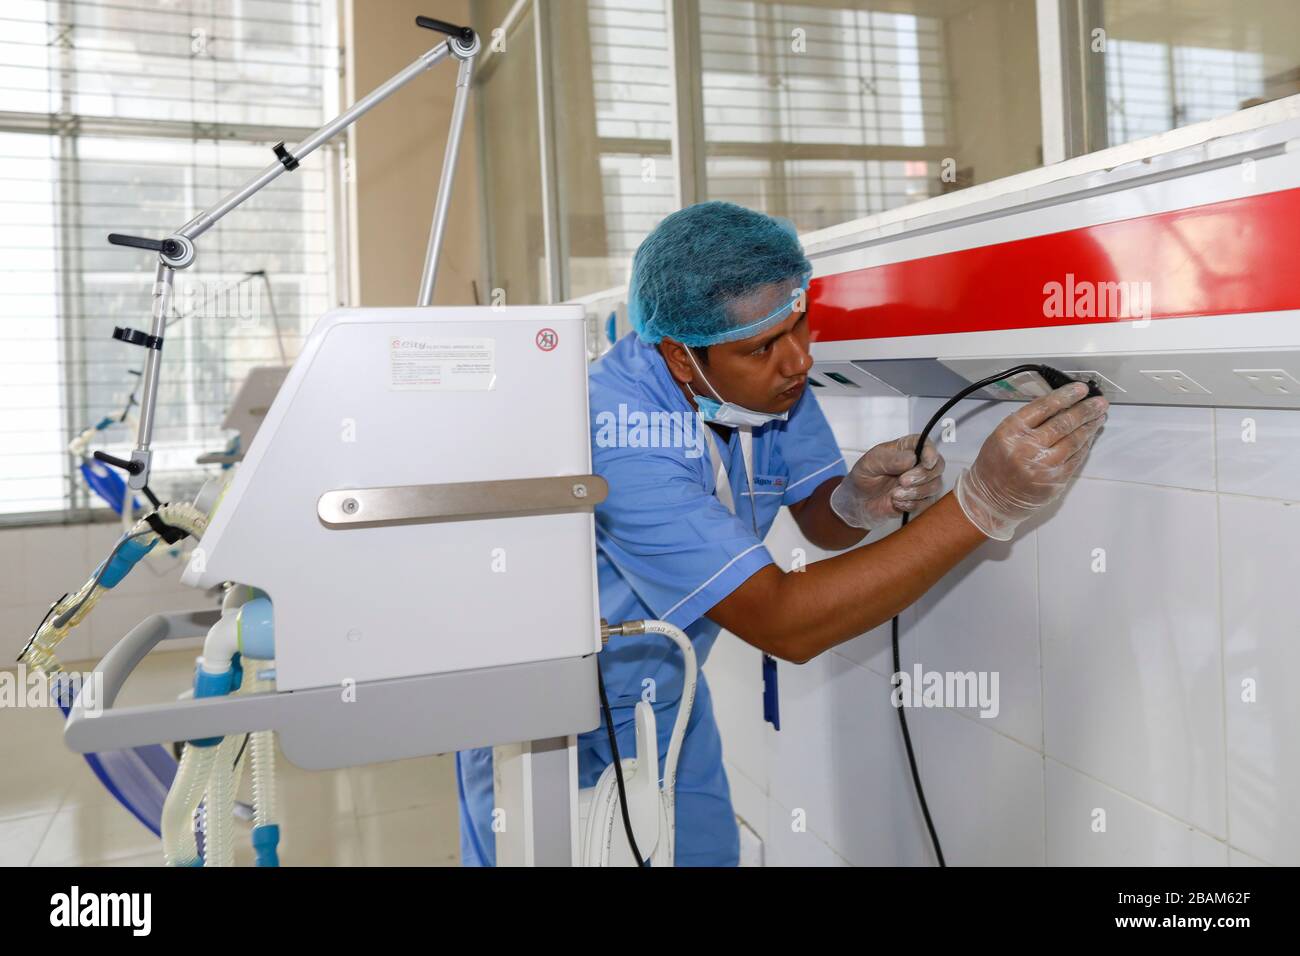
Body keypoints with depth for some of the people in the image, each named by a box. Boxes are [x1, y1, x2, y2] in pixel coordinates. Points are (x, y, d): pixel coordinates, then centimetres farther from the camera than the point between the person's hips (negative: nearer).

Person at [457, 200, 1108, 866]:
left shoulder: (769, 372, -13)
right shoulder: (619, 439, -36)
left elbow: (819, 522, -2)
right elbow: (784, 625, -38)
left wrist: (858, 500, -28)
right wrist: (985, 501, -43)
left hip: (663, 697, 6)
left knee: (709, 854, 9)